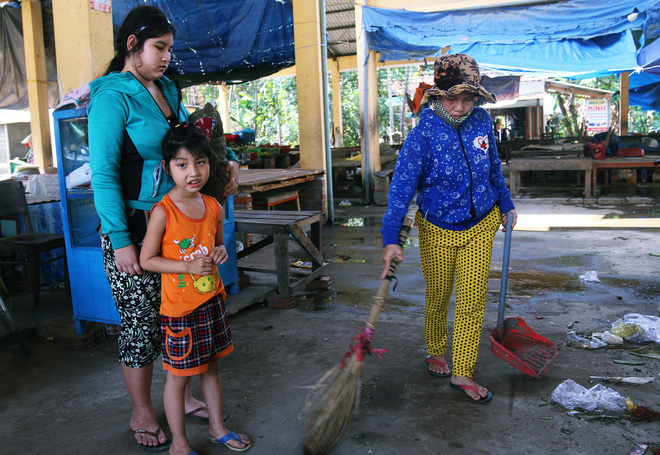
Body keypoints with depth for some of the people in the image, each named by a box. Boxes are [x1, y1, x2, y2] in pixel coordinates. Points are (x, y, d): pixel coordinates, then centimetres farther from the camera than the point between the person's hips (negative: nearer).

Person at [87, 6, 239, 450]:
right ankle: (142, 414, 24)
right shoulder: (113, 97, -12)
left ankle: (180, 393, 34)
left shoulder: (167, 89, 10)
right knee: (141, 321, 5)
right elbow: (104, 174, -16)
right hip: (133, 226, -7)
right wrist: (120, 242, -19)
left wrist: (229, 160, 1)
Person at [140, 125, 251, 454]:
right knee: (179, 376, 7)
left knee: (211, 367, 20)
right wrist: (188, 266, -23)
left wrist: (220, 252, -6)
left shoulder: (214, 207, 0)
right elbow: (147, 260, -12)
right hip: (179, 307, -6)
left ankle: (217, 427, 39)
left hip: (212, 301, 6)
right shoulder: (163, 211, -16)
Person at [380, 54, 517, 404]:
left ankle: (462, 373, 15)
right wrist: (391, 238, -27)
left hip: (481, 226, 3)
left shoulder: (482, 121, -5)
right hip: (438, 230, -3)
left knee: (472, 301, 2)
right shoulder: (422, 134, -18)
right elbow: (401, 187, -20)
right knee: (437, 299, 12)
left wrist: (506, 205, 20)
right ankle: (436, 353, 39)